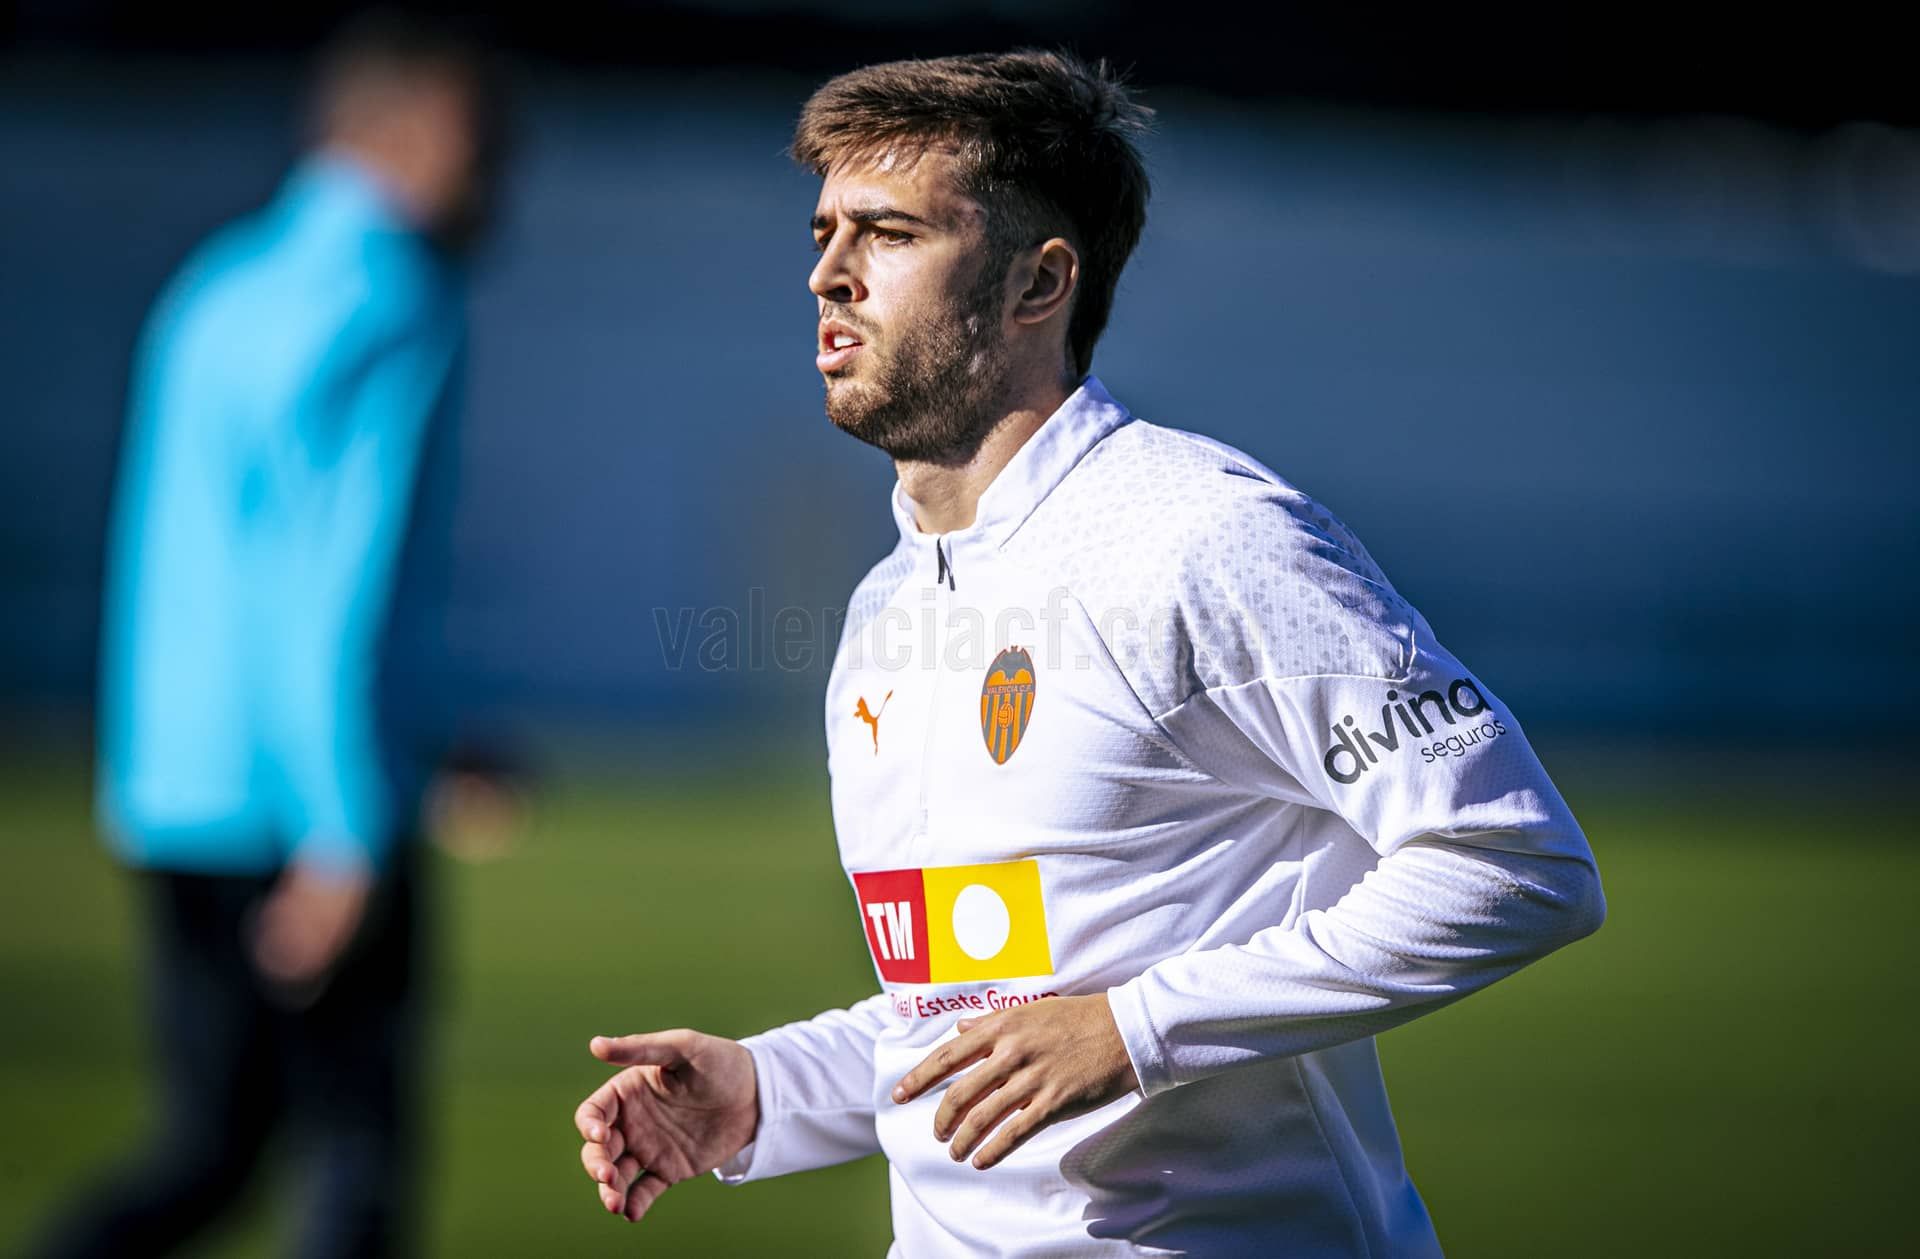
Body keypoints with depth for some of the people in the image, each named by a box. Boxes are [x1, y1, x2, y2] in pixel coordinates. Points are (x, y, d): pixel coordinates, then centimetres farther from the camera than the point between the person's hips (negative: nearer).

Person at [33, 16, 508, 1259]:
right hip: (309, 808, -8)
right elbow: (342, 583, -19)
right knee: (359, 1157, 4)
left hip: (170, 791, 8)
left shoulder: (217, 287, 15)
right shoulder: (401, 307, -11)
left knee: (206, 1153, 13)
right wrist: (350, 833, -19)